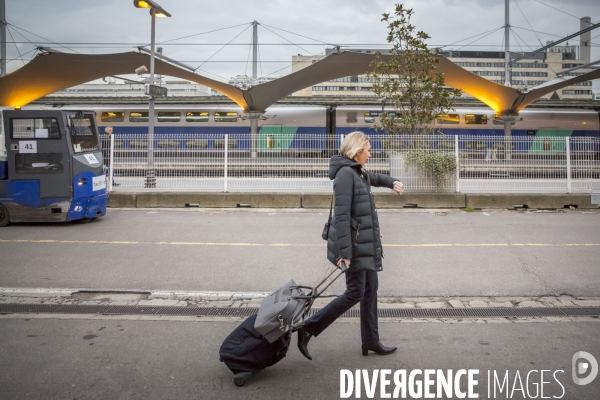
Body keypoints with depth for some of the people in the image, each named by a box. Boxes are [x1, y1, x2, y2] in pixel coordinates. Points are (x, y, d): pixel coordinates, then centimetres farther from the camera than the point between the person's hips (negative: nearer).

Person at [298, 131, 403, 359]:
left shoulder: (359, 173, 14)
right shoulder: (346, 173, -15)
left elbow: (374, 178, 41)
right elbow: (342, 215, -22)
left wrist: (392, 182, 21)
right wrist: (344, 251, -26)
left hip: (366, 243, 10)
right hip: (354, 244, -10)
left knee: (370, 290, 12)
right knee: (355, 293, -5)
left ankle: (371, 341, 22)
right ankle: (308, 329, 1)